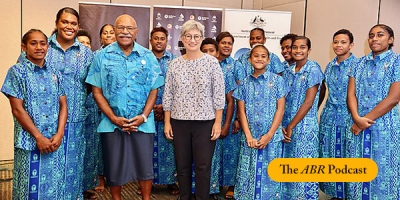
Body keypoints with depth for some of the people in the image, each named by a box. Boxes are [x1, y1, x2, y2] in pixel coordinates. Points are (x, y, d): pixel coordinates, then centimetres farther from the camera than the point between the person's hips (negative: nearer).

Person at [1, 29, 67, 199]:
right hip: (29, 142, -3)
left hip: (55, 141, 4)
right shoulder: (17, 71, -4)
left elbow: (63, 105, 6)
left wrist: (59, 134, -7)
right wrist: (39, 137, -12)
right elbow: (17, 110, -9)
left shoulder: (54, 74, 8)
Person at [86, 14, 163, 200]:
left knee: (145, 166, 9)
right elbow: (97, 91, -2)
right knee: (114, 168, 11)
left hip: (142, 123, 1)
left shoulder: (148, 56, 2)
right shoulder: (102, 56, 0)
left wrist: (143, 116, -10)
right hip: (112, 123, 0)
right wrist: (114, 118, -11)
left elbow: (153, 90, 2)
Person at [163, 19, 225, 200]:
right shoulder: (174, 64, 3)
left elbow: (219, 95, -4)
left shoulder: (212, 62, -4)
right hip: (179, 122, 3)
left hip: (205, 122, -2)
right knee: (182, 166, 12)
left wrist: (218, 122, -8)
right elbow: (168, 95, 5)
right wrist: (167, 122, 2)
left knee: (203, 167, 4)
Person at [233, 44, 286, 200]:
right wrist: (248, 136, -8)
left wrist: (269, 135, -10)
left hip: (272, 137, -2)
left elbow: (280, 109, -2)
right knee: (247, 175, 5)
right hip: (250, 138, 2)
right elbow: (241, 111, 4)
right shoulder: (244, 83, 8)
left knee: (270, 175, 4)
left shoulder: (277, 80, 2)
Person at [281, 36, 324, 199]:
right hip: (286, 126, 6)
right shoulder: (287, 71, 9)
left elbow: (308, 102, -14)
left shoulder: (313, 69, -9)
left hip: (304, 127, -6)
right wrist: (282, 125, -3)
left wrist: (291, 126, -12)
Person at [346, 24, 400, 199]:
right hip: (357, 126, 4)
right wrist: (357, 118, -15)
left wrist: (365, 121, -13)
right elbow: (351, 94, 3)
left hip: (385, 127, -4)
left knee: (382, 173, 4)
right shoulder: (359, 63, 10)